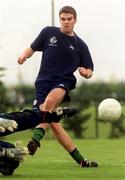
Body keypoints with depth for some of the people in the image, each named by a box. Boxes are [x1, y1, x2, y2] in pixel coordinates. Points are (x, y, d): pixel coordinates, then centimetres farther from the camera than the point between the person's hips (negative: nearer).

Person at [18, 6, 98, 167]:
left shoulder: (80, 45, 10)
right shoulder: (48, 32, 10)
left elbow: (89, 72, 15)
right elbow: (33, 48, 18)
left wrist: (85, 72, -9)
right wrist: (24, 55, -4)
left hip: (64, 82, -1)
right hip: (43, 81, 1)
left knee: (50, 101, -37)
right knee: (53, 123, -12)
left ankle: (36, 139, -43)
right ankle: (80, 159, -7)